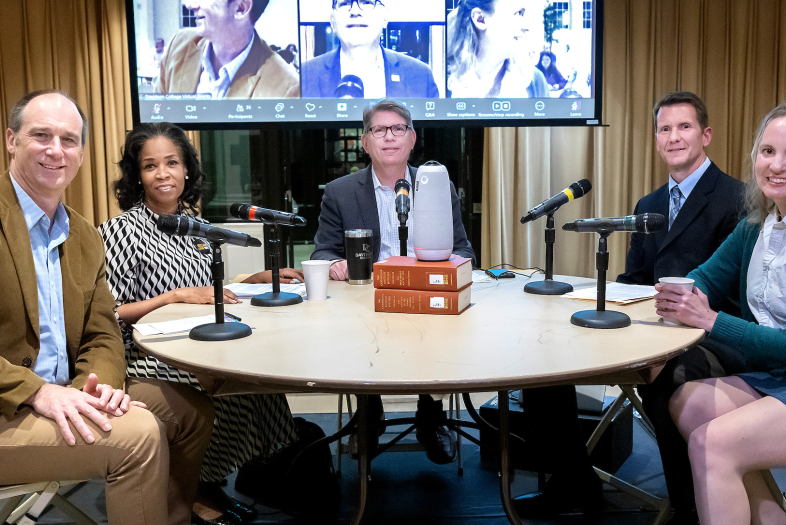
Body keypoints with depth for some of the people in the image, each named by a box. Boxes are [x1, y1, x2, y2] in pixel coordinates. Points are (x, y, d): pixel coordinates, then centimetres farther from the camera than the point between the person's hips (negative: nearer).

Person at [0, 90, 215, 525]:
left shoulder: (85, 237, 12)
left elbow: (102, 337, 11)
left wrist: (99, 384, -11)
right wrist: (35, 392, -25)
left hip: (58, 397, 8)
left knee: (191, 409, 7)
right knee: (137, 433, -25)